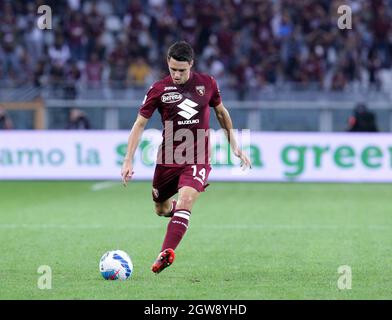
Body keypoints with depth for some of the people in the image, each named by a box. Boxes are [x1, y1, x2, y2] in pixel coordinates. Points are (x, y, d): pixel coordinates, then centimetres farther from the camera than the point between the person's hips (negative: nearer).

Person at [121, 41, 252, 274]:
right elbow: (140, 124, -1)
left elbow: (221, 112, 17)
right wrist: (128, 161, -8)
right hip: (168, 158, 2)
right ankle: (177, 210, 50)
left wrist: (235, 146, 16)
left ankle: (166, 253, -34)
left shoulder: (207, 84, -1)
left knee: (185, 200, -25)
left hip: (198, 158, -2)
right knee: (161, 210, 13)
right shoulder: (159, 89, -4)